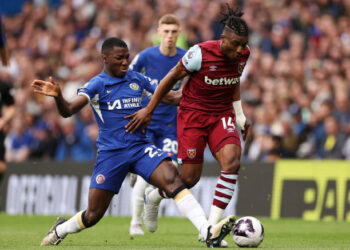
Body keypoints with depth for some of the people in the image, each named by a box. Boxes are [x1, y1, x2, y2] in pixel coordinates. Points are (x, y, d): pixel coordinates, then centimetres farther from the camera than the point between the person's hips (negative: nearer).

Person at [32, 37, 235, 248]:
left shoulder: (136, 79, 9)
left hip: (140, 147, 3)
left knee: (172, 179, -25)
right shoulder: (97, 84, -3)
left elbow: (168, 97, 13)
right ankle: (60, 230, 35)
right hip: (111, 153, -3)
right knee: (93, 215, 3)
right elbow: (68, 111, -16)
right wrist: (57, 96, -37)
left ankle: (208, 232, -34)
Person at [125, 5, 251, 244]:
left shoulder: (243, 54, -5)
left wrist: (240, 114, 17)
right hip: (192, 114, -4)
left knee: (232, 160, -23)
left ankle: (211, 227, -21)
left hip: (222, 115, 4)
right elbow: (172, 77, -9)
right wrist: (148, 110, -4)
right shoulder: (200, 53, -21)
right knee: (189, 179, -5)